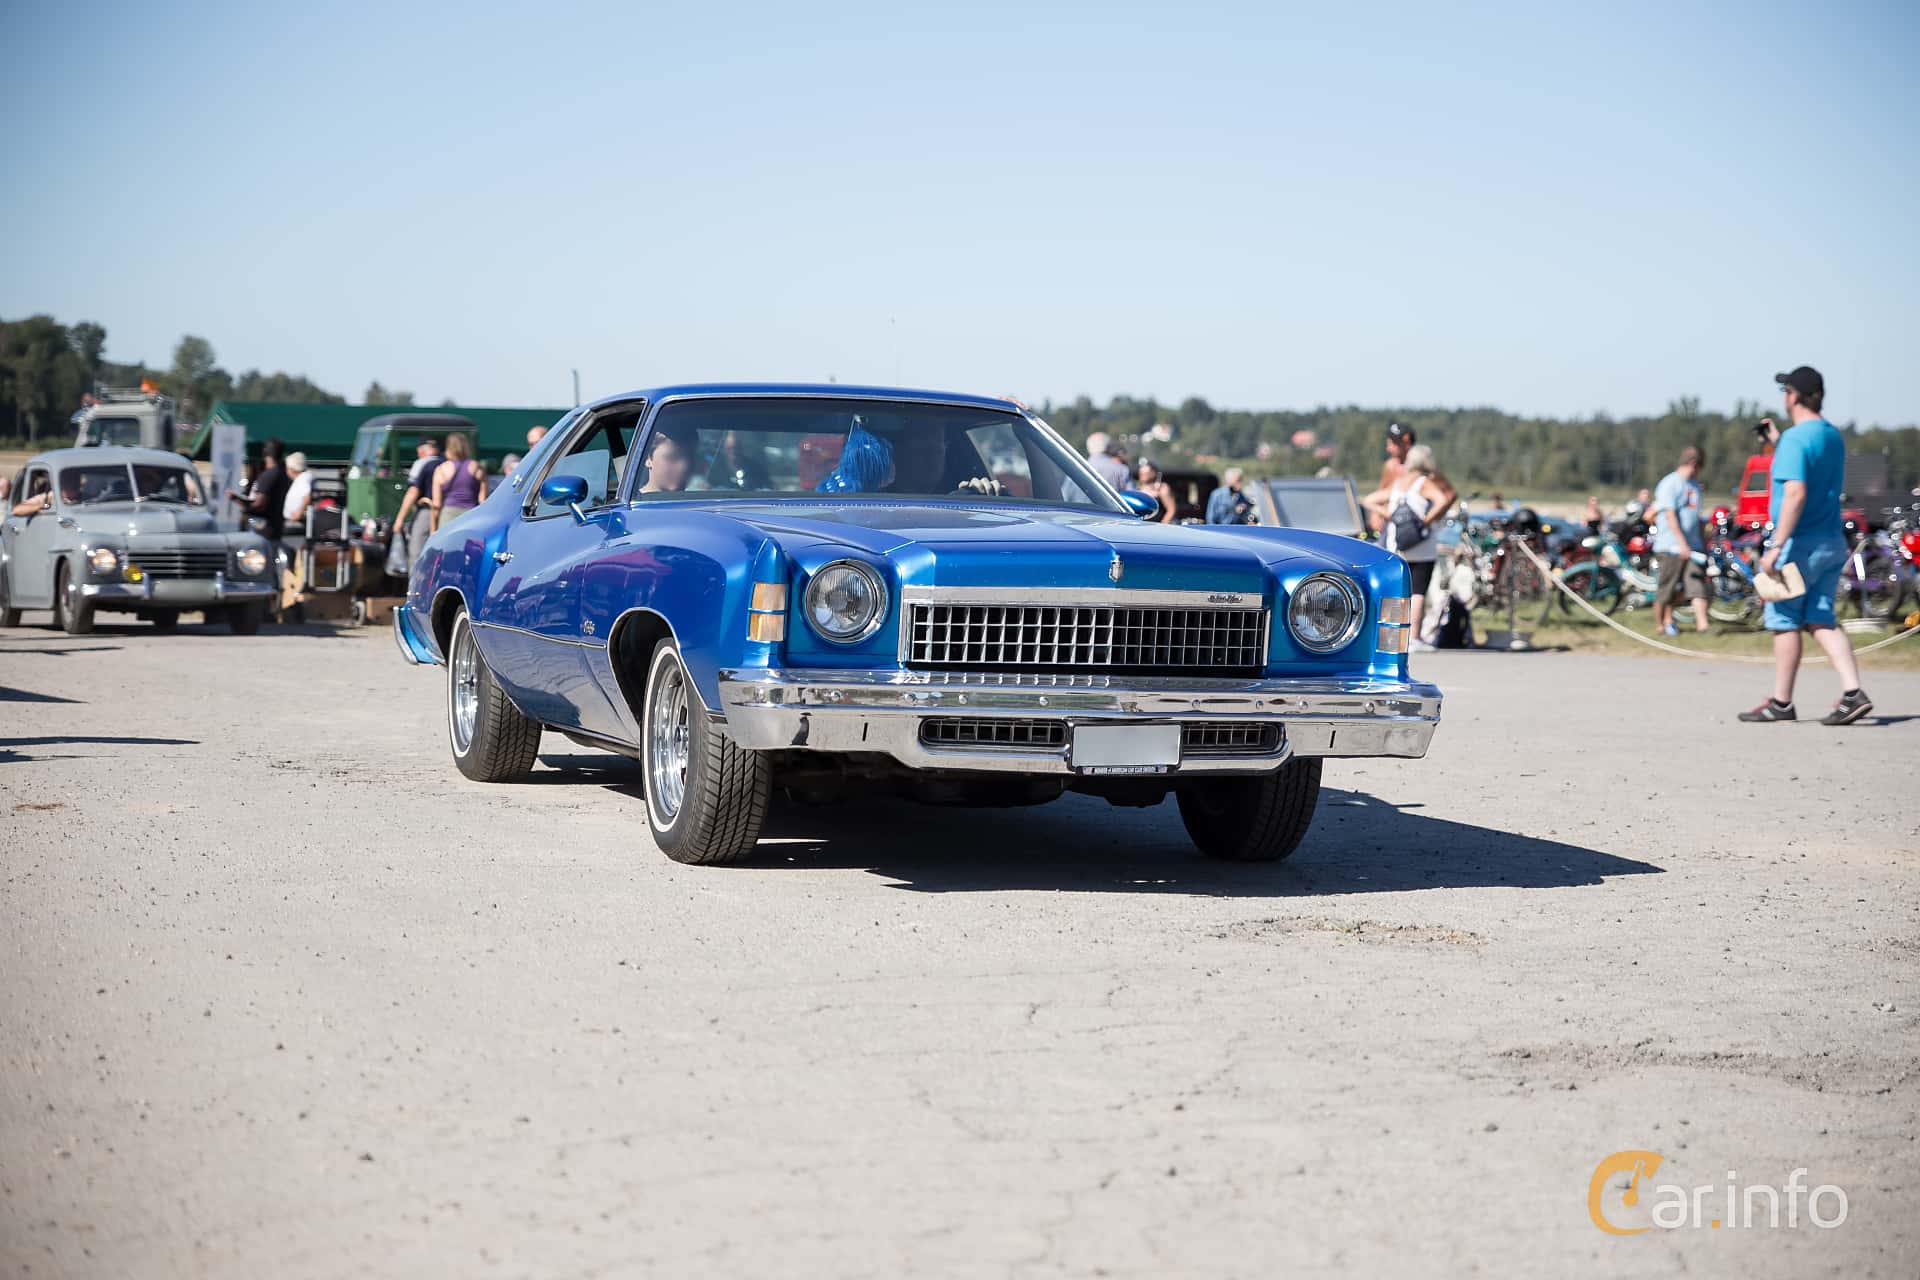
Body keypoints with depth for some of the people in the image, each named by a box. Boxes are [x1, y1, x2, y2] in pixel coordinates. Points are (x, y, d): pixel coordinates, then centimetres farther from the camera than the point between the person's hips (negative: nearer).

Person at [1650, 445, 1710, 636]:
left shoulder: (1694, 484, 17)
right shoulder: (1670, 484, -9)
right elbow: (1670, 516, -16)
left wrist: (1704, 541, 25)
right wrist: (1682, 543, -22)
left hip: (1693, 545, 7)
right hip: (1672, 546, -7)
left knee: (1697, 586, -4)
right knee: (1667, 588, 2)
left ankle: (1702, 624, -5)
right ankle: (1661, 624, 17)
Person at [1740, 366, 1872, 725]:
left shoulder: (1794, 439, -15)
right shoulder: (1834, 436, 12)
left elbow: (1795, 494, -24)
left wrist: (1776, 546, -25)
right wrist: (1778, 442, 29)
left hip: (1800, 544, -8)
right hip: (1832, 543, 8)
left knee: (1784, 622, 2)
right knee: (1820, 620, 8)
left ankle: (1781, 703, 10)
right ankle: (1853, 692, -7)